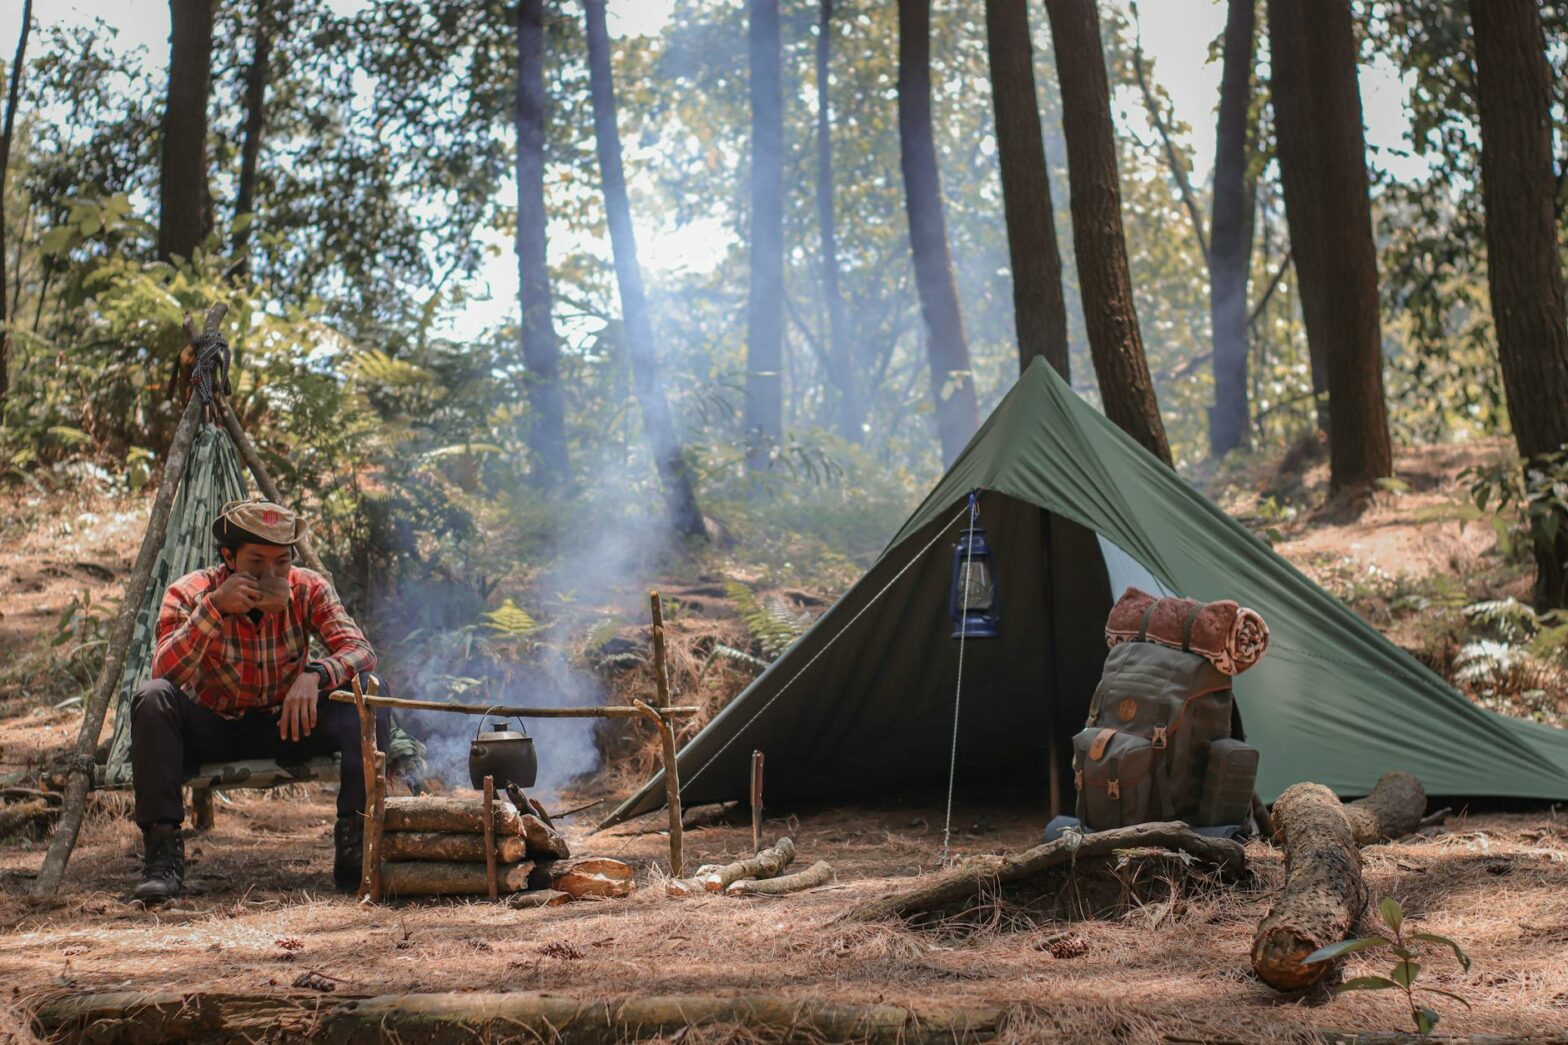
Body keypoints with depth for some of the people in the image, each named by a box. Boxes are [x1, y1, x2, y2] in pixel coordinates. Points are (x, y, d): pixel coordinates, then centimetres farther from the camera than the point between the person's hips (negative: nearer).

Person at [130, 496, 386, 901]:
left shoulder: (309, 589, -10)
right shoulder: (189, 594, -15)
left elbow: (361, 652, -20)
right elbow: (165, 673, -28)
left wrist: (316, 674, -41)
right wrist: (214, 607, -38)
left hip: (285, 726, 2)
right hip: (211, 729, -1)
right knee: (152, 698, -32)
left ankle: (354, 842, -23)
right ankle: (163, 850, -28)